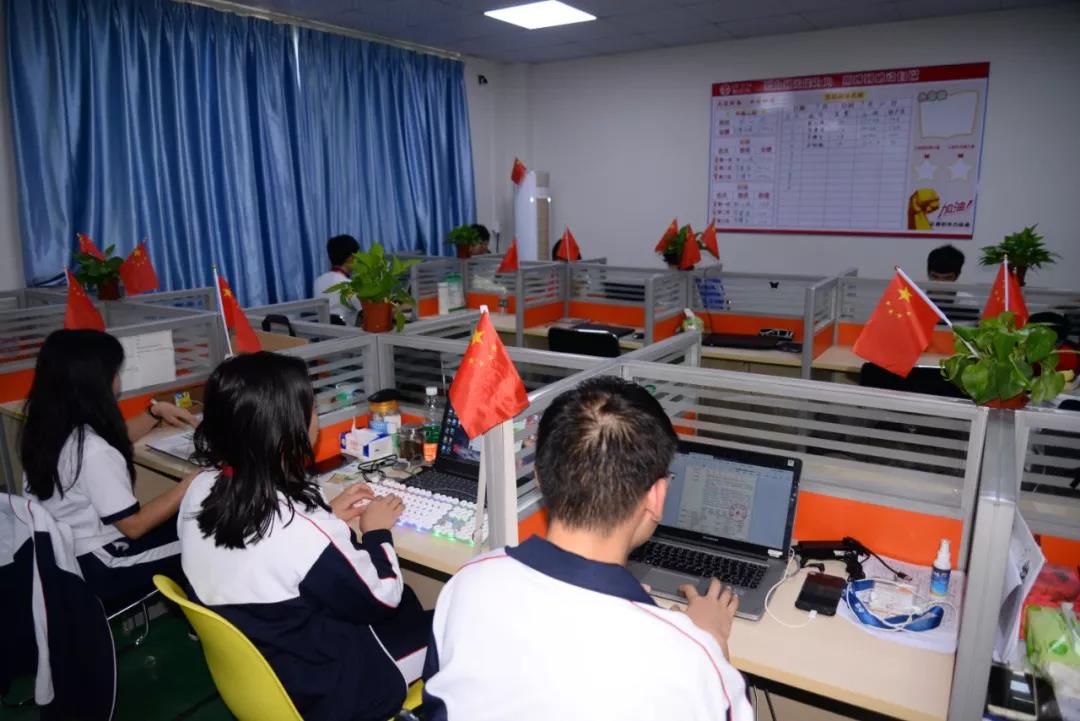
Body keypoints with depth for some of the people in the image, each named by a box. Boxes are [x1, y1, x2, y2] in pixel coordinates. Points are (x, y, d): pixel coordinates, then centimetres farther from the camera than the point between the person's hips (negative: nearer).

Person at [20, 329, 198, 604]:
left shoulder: (46, 427, -3)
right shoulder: (93, 452, -33)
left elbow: (112, 438, 18)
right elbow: (134, 525, -23)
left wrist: (155, 412, 10)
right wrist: (191, 483, -19)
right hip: (96, 569, -9)